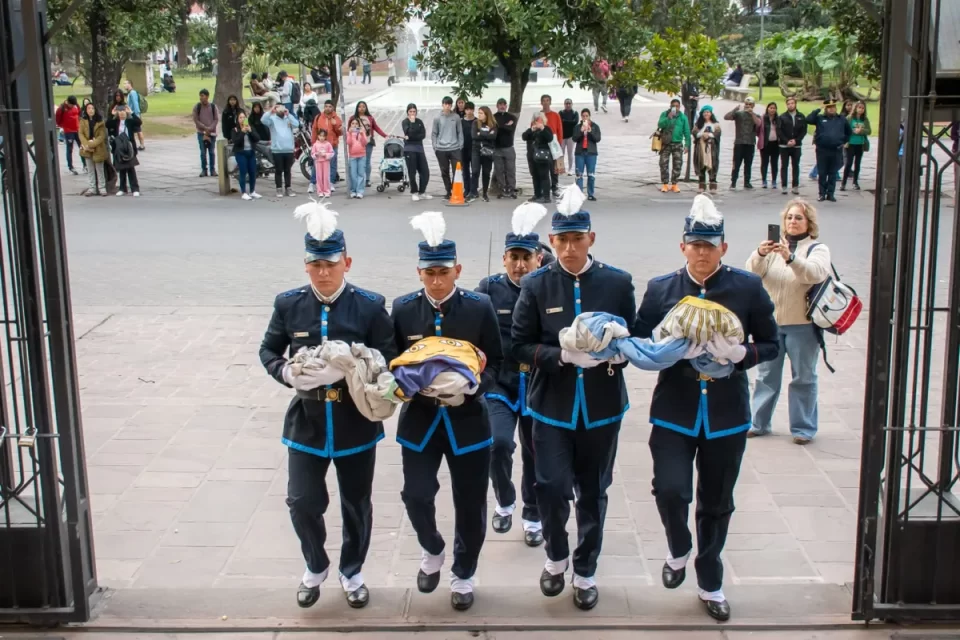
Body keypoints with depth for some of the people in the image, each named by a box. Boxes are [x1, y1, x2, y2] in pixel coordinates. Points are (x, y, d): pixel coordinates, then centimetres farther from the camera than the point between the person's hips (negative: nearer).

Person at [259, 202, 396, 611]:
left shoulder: (369, 306, -9)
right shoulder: (289, 304, -3)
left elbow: (389, 360, -8)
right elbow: (268, 352, 6)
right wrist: (287, 373, -15)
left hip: (356, 423, -1)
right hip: (307, 423, 1)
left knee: (356, 504, 14)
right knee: (303, 502, -2)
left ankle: (351, 573, 38)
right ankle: (315, 567, 28)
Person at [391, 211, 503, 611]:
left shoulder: (479, 307, -6)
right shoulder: (403, 309, -2)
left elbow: (495, 363, -3)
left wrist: (472, 388, -22)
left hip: (467, 419, -1)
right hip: (419, 419, 1)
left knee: (470, 503, 8)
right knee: (416, 495, -1)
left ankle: (463, 574, 30)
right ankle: (432, 552, 31)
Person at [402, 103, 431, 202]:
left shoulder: (419, 122, 11)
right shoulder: (405, 122, 1)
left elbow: (423, 135, -2)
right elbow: (408, 133, -16)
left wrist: (410, 137, -12)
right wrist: (412, 122, -15)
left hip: (419, 149, 4)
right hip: (409, 150, -4)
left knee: (425, 172, 1)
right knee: (412, 173, -3)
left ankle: (422, 192, 14)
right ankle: (415, 193, 9)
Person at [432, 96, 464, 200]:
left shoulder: (456, 117, 4)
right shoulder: (437, 118, 3)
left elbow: (460, 132, 7)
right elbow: (434, 134, 6)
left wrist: (461, 145, -1)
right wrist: (435, 147, -2)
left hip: (455, 149, 0)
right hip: (441, 149, 1)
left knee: (457, 171, -8)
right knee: (445, 172, 7)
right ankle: (448, 191, 16)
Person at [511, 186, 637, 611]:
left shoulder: (618, 282, -3)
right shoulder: (536, 285, -4)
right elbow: (520, 346, -4)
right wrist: (562, 355, -20)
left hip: (602, 407, 1)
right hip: (552, 406, -1)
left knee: (592, 492, 11)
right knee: (552, 488, -7)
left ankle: (585, 572, 31)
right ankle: (556, 556, 22)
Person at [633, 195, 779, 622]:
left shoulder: (748, 287, -4)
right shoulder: (660, 289, 0)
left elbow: (771, 345, 2)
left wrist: (740, 355, -18)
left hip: (726, 415, 0)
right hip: (674, 412, 0)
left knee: (716, 503, 12)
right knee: (670, 489, -15)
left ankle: (710, 583, 33)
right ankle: (678, 550, 19)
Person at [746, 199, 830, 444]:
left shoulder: (817, 249, 0)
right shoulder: (774, 246, 10)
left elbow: (816, 273, -21)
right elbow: (753, 271, -6)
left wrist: (790, 257, -37)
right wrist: (760, 254, -29)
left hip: (802, 325, -3)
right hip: (770, 323, 3)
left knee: (803, 378, 4)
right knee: (766, 375, 11)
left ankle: (803, 428, 11)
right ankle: (758, 423, 19)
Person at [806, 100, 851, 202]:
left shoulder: (842, 120, 9)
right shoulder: (820, 118, 4)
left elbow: (849, 132, 20)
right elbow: (808, 120, -13)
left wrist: (843, 142, 9)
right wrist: (817, 110, -13)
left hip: (836, 151, 1)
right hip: (822, 150, -1)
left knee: (833, 174, 6)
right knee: (822, 173, 3)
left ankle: (830, 194, 12)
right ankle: (822, 194, 11)